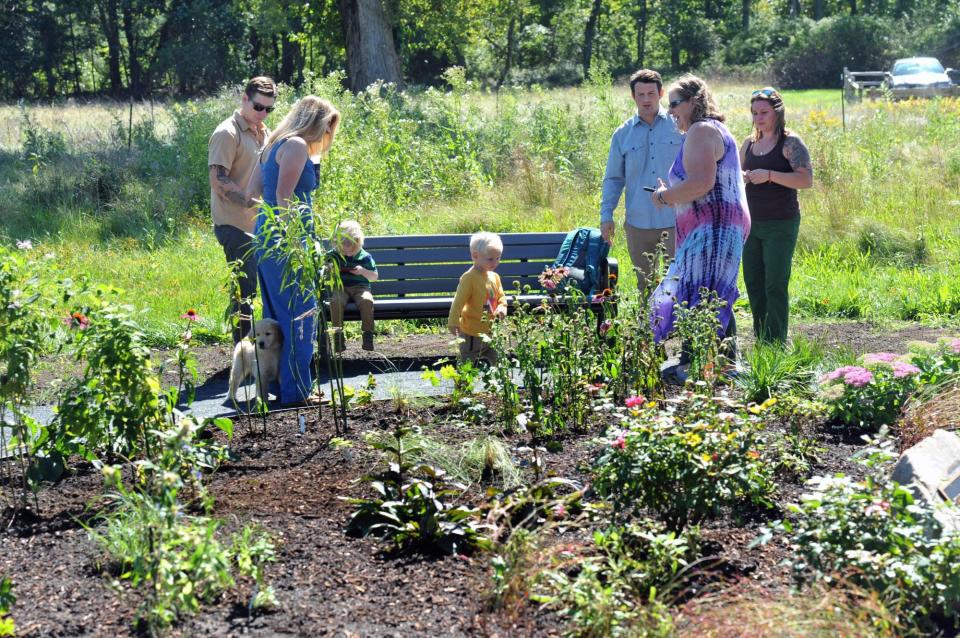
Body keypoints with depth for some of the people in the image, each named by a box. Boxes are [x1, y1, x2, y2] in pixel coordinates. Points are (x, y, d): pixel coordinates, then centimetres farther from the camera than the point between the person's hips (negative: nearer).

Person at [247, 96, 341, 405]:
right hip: (284, 241, -10)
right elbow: (284, 196, -19)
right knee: (300, 315, -6)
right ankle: (296, 390, -3)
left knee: (277, 315, 16)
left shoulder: (275, 145, 18)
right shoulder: (296, 146, -11)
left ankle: (276, 383, 22)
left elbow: (252, 192, 19)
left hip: (265, 237, 10)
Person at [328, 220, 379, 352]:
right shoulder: (334, 256, 9)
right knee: (335, 302, -34)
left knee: (367, 300, -35)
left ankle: (368, 334, -24)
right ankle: (338, 335, -26)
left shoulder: (365, 257, 6)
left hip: (360, 287, -1)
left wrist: (363, 271, -11)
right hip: (341, 288, 1)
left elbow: (375, 277, 9)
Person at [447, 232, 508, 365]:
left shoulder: (494, 277, 5)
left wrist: (502, 307, -9)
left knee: (492, 362, 19)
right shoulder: (469, 278, -19)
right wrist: (453, 322, -24)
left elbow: (501, 296, 13)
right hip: (472, 332, -8)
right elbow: (459, 301, -20)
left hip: (491, 331, 8)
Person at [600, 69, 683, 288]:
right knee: (645, 286, 12)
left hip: (675, 221, -3)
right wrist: (606, 215, 3)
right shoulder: (623, 134, 8)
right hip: (638, 223, 3)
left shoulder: (679, 126, 1)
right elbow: (613, 178, 12)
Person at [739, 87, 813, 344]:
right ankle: (760, 341, 17)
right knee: (753, 283, 8)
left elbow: (807, 179, -17)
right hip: (752, 224, 6)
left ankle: (776, 344, -3)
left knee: (775, 286, -7)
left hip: (781, 225, -6)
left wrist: (769, 175, -25)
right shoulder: (749, 144, 12)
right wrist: (739, 178, 0)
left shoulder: (790, 142, -7)